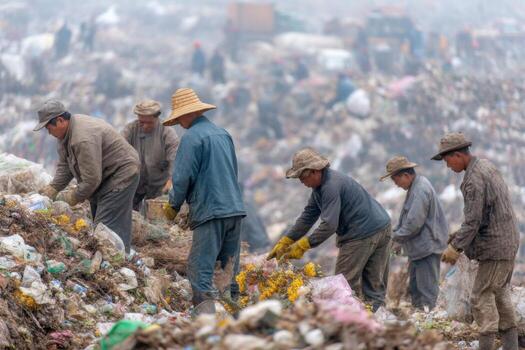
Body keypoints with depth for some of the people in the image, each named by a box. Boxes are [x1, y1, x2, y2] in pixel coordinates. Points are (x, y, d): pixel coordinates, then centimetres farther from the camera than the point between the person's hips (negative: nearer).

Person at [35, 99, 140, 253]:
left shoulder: (83, 138, -30)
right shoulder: (65, 132, 2)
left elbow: (91, 178, -28)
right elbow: (64, 166, 9)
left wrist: (74, 198, -15)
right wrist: (52, 188, -4)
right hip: (104, 177, 11)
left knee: (108, 225, -17)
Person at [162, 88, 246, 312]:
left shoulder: (191, 137, -8)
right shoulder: (223, 134, 15)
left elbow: (183, 177, -11)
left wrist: (174, 205, 6)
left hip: (210, 211, -8)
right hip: (235, 209, 8)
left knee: (200, 268, -8)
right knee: (230, 267, 13)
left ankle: (206, 309, -17)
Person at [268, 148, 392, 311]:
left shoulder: (331, 186, -20)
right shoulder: (320, 185, 13)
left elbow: (329, 225, -24)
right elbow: (308, 216, 15)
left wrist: (303, 245, -20)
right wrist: (284, 242, 8)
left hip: (363, 235, -11)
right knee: (375, 287, 8)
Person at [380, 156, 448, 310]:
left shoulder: (420, 191, -21)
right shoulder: (416, 185, 11)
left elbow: (414, 223, -24)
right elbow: (408, 218, 20)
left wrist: (397, 236, -10)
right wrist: (397, 233, 8)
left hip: (427, 247, -11)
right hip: (418, 247, 11)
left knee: (426, 290, -6)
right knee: (414, 288, 18)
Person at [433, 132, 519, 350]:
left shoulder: (474, 180, -21)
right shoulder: (486, 166, 10)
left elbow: (473, 221, -22)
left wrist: (456, 248, -14)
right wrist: (460, 234, 17)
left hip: (495, 247, -10)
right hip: (508, 242, 10)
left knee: (482, 297, -6)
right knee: (500, 294, 16)